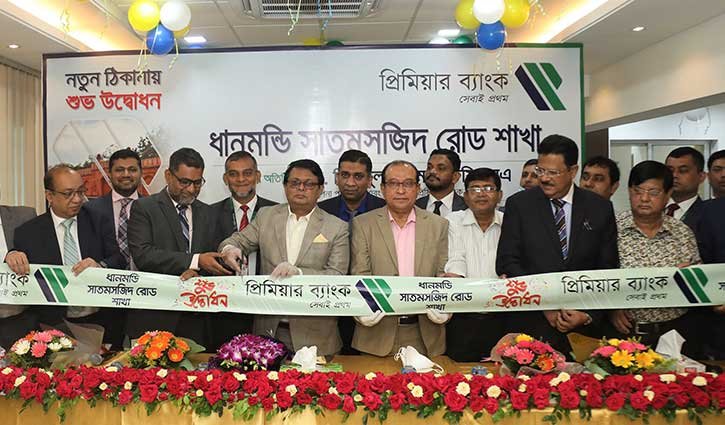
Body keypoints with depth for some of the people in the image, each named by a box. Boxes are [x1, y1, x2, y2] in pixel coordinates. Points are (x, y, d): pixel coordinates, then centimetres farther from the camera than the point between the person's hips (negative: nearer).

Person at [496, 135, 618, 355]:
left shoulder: (600, 208, 4)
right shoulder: (519, 204, -1)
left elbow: (608, 270, 5)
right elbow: (507, 263, -5)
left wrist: (589, 314, -7)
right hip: (530, 323, -1)